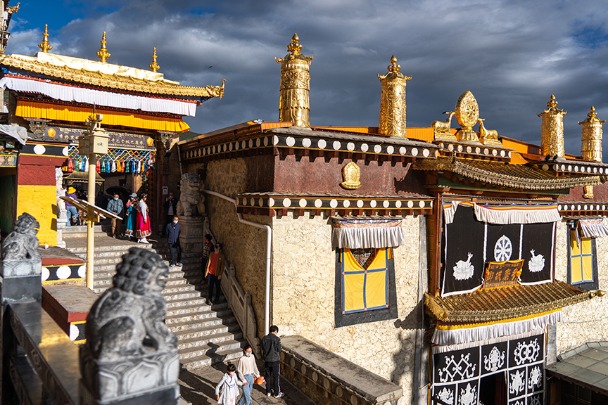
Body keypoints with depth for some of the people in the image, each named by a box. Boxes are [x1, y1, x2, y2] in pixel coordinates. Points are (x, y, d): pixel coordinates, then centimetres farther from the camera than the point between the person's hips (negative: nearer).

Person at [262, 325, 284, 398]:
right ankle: (277, 393, 15)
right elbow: (279, 350, -10)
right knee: (276, 377, 8)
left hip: (266, 360, 4)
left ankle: (268, 391, 27)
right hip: (275, 360, -4)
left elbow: (263, 349, 6)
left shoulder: (264, 338, -3)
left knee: (267, 376, 17)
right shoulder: (277, 339, -16)